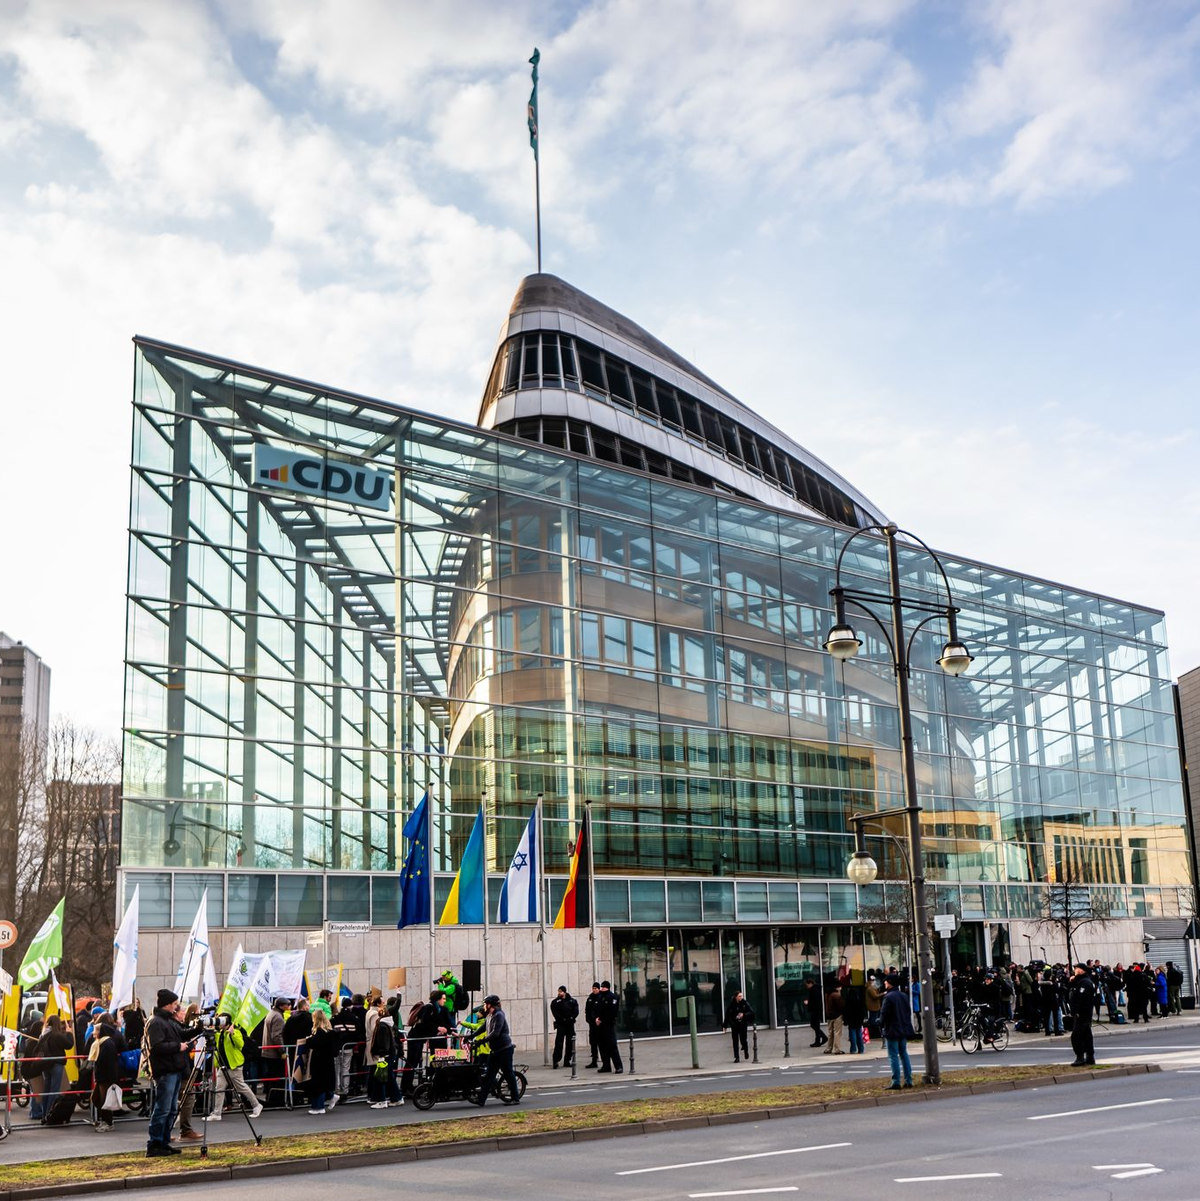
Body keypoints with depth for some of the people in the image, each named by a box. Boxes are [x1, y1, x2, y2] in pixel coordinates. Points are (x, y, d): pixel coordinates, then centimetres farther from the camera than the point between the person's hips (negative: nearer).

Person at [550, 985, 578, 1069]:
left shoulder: (572, 1001, 8)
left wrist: (572, 1017, -12)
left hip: (570, 1023, 3)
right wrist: (562, 1019, -16)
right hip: (561, 1024, -3)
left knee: (570, 1043, 6)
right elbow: (555, 1013, -7)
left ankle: (567, 1060, 14)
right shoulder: (555, 1002, 2)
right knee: (559, 1042, -12)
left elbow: (576, 1011, 4)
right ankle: (556, 1061, -14)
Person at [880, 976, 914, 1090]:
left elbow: (884, 1013, -16)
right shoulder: (904, 996, 9)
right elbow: (909, 1012, 13)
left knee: (893, 1056, -4)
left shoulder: (888, 997, -16)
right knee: (904, 1054, 13)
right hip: (904, 1030, 7)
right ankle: (908, 1080, 12)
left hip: (892, 1031, -7)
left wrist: (881, 1025, -1)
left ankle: (896, 1082, -6)